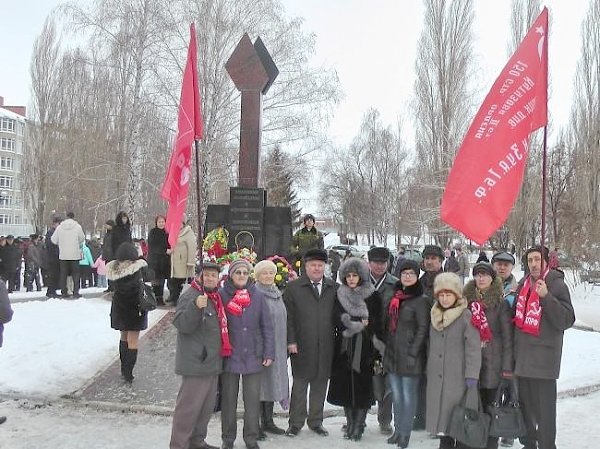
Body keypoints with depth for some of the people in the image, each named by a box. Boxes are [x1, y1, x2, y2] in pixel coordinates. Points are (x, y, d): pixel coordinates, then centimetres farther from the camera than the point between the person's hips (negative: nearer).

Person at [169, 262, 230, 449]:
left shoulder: (215, 297, 12)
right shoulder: (191, 296, -15)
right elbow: (182, 325, -26)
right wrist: (196, 306, -40)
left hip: (212, 362, 9)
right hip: (196, 362, -9)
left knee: (207, 405, 18)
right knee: (189, 405, -4)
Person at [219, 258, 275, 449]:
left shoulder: (257, 295, 1)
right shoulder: (222, 295, -4)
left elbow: (267, 326, 3)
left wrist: (269, 353, 0)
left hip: (253, 356, 1)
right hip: (229, 355, -1)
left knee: (253, 399, 7)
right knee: (229, 399, 10)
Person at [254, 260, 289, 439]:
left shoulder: (277, 294, 13)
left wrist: (285, 345, 15)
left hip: (278, 347, 7)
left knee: (273, 380, 12)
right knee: (259, 382, -1)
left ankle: (268, 420, 23)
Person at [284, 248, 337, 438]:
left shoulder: (333, 288, 9)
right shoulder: (293, 287, 1)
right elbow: (288, 316, -2)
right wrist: (290, 341, -8)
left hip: (325, 346, 3)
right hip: (301, 346, -2)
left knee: (320, 383, 9)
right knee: (299, 384, 5)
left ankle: (316, 421, 23)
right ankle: (296, 422, 17)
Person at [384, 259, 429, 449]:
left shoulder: (420, 300, -9)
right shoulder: (394, 297, 11)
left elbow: (423, 329, -12)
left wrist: (413, 353, -15)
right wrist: (386, 347, 14)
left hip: (409, 355, -6)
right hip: (392, 354, 6)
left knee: (408, 395, 3)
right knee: (396, 395, 14)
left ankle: (405, 432, 14)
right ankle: (397, 429, 24)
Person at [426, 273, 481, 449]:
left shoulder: (466, 316, -8)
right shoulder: (435, 316, 11)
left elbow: (473, 347, -12)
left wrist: (472, 375, -15)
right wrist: (428, 369, 18)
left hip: (458, 377, -6)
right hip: (436, 377, 6)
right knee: (441, 414, 11)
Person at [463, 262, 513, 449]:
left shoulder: (500, 302, -1)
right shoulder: (467, 300, 9)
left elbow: (507, 335, -3)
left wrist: (507, 365, -7)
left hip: (491, 362, -3)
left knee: (488, 404, 3)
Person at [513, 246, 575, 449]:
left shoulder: (557, 285, -7)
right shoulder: (523, 284, 11)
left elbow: (567, 320, -15)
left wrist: (546, 296, -24)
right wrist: (514, 347, 13)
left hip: (544, 356, -6)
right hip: (522, 355, 6)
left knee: (544, 407, -3)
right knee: (525, 402, 15)